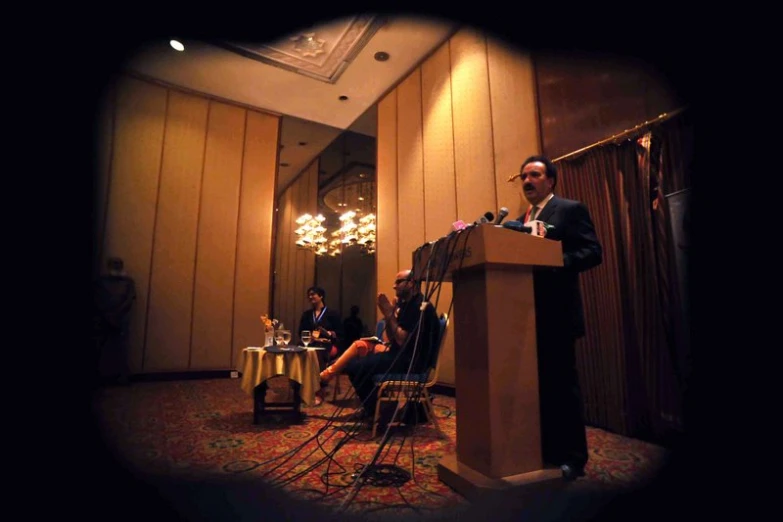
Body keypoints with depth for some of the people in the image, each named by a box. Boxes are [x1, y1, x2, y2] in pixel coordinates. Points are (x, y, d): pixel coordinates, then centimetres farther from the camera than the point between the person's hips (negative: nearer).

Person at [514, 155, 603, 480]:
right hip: (527, 313, 7)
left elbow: (593, 252, -11)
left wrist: (555, 262, -24)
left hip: (556, 312, -7)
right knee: (538, 383, 13)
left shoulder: (571, 209, -1)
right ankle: (545, 450, 26)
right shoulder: (520, 220, 19)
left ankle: (572, 457, 15)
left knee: (562, 383, 1)